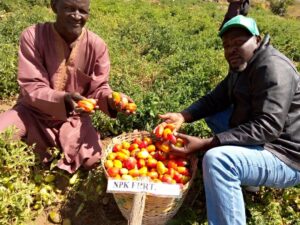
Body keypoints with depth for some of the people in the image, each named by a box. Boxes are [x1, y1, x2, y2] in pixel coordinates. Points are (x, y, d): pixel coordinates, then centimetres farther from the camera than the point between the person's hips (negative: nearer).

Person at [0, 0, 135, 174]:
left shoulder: (97, 45, -12)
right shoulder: (32, 36, -16)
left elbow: (98, 88, -6)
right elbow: (31, 88, -20)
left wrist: (111, 99, -30)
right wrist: (63, 99, -39)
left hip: (73, 117, 2)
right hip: (33, 111, -1)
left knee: (92, 159, -20)